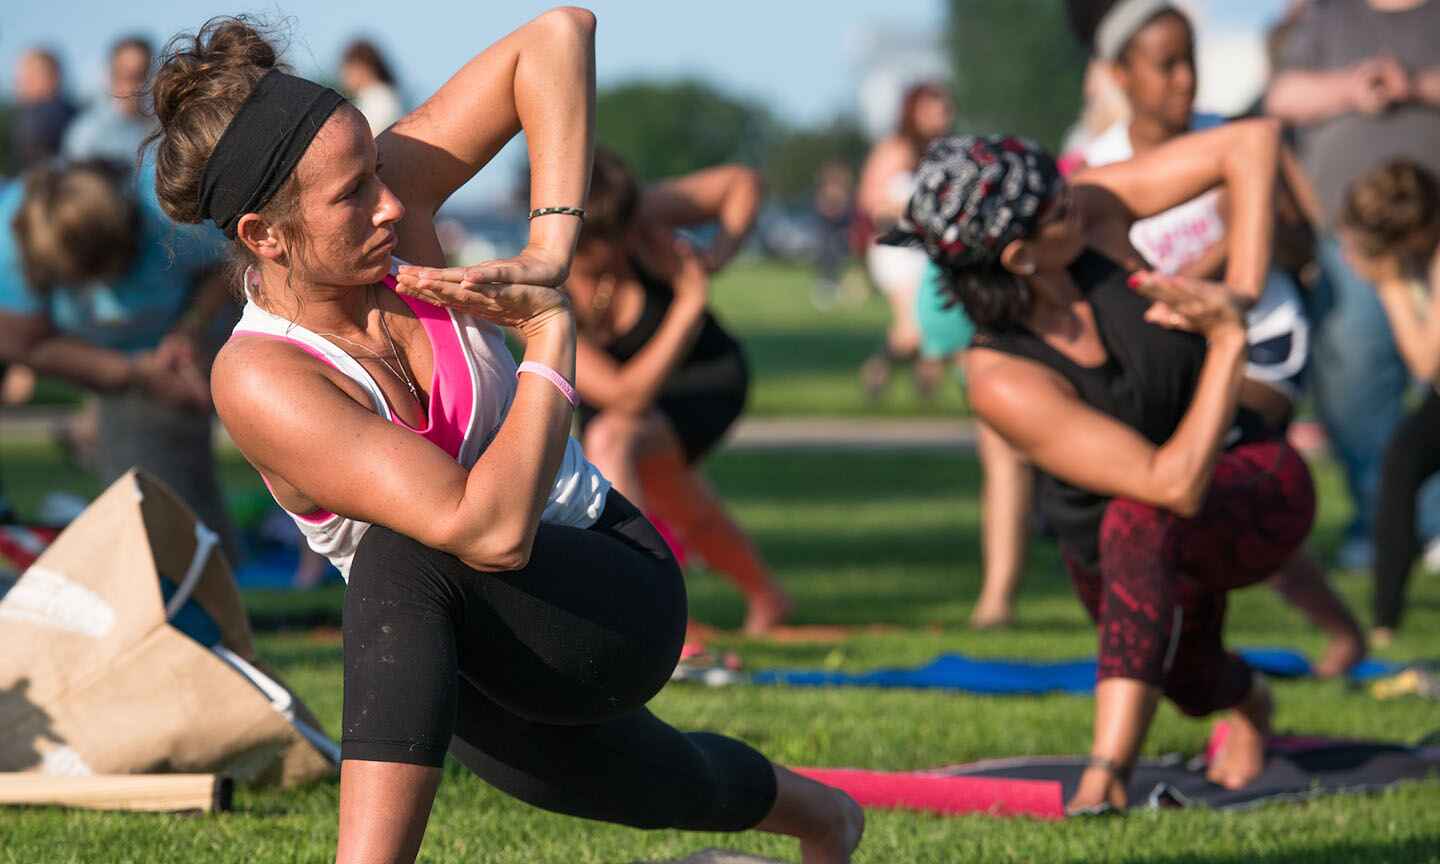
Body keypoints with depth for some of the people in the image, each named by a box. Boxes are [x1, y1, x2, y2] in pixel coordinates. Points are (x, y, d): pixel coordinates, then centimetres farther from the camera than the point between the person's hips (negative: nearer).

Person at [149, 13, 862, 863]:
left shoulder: (390, 191, -15)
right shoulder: (259, 378, -27)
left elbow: (559, 33, -14)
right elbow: (488, 530, -36)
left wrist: (548, 256, -21)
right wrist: (552, 329, -27)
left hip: (624, 596, 1)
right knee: (681, 791, 16)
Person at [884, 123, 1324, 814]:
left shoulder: (1096, 211, -21)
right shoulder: (1001, 381, -32)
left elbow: (1254, 141, -18)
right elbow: (1174, 483, -37)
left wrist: (1239, 295, -26)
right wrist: (1229, 342, -35)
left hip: (1260, 489, 0)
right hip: (1117, 553, 0)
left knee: (1138, 522, -32)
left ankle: (1106, 774, -32)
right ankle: (1247, 700, 53)